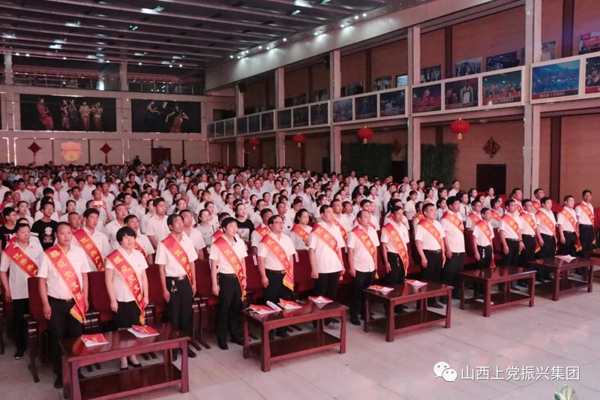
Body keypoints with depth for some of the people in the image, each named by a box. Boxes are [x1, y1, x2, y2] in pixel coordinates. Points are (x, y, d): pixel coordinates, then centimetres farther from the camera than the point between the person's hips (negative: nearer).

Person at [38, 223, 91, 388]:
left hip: (76, 302, 2)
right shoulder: (48, 254, -7)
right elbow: (42, 280, -4)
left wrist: (85, 299, 4)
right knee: (57, 339, 9)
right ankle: (60, 374, 24)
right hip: (56, 303, -2)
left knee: (76, 337, 11)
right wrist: (45, 304, -7)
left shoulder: (79, 252, 0)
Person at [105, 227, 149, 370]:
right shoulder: (113, 258, -10)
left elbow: (144, 277, 7)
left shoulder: (139, 255, 4)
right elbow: (108, 280, -8)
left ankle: (132, 356, 26)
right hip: (121, 300, -4)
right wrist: (112, 300, -11)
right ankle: (123, 360, 18)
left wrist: (146, 296, 5)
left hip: (137, 299, 4)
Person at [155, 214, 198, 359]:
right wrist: (164, 289, -10)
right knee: (173, 316, 5)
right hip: (172, 282, -4)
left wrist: (193, 283, 7)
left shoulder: (187, 241, 4)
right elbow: (161, 268, -8)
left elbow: (191, 263, 9)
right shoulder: (164, 244, -9)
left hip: (186, 281, 4)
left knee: (187, 314, 11)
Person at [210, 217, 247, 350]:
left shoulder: (240, 243, 7)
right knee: (223, 309, 2)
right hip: (225, 279, -5)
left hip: (238, 279, 5)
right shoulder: (217, 245, -9)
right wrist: (215, 284, -10)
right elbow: (213, 266, -8)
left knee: (236, 308, 13)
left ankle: (235, 335, 26)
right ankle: (222, 339, 13)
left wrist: (244, 278, 9)